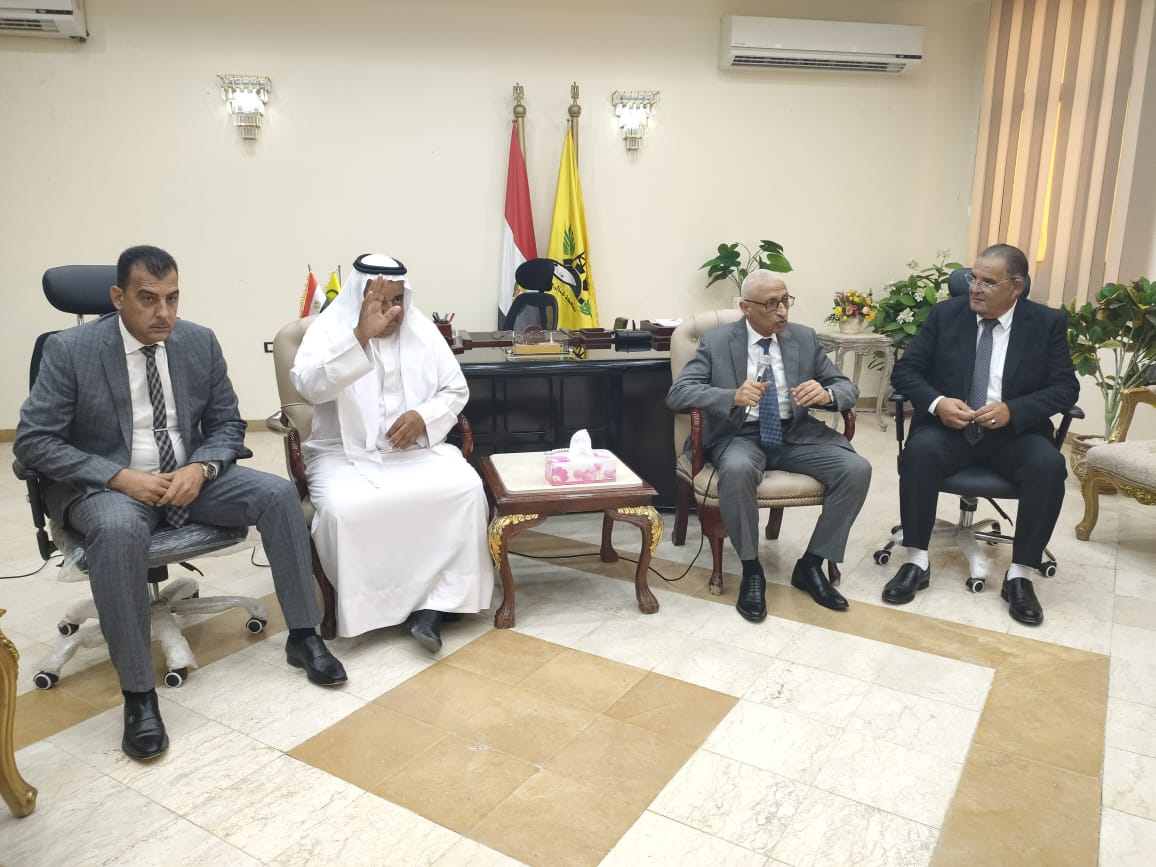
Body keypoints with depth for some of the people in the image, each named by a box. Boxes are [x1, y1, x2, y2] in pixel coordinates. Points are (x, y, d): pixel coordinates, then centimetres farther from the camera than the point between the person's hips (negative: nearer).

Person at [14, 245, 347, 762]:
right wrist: (120, 476, -23)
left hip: (189, 476, 4)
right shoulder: (70, 350, -10)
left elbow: (227, 425, 6)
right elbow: (33, 441, -10)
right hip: (104, 485, -3)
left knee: (278, 494, -18)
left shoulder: (200, 342, 0)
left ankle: (303, 636, -6)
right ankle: (138, 694, -26)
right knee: (120, 529, -38)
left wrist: (200, 468, -16)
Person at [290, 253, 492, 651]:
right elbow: (308, 387, -23)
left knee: (467, 488, -25)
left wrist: (424, 416, -11)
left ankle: (435, 603, -17)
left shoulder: (423, 330, 8)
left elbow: (456, 390, 11)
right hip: (346, 454, -2)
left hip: (417, 450, 3)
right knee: (342, 509, -34)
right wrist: (361, 336, -33)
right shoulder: (329, 329, -4)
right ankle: (365, 606, -10)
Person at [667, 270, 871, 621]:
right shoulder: (716, 341, -2)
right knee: (737, 470, -38)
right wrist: (733, 396, -30)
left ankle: (811, 565, -4)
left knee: (857, 469, -20)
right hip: (739, 436, -3)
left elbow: (848, 388, 7)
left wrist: (826, 394, -20)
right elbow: (678, 393, -12)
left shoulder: (805, 338, 7)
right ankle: (751, 570, -17)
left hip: (795, 435, 4)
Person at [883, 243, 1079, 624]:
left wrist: (1013, 410, -20)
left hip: (1014, 433, 1)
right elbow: (905, 371, 0)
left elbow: (1066, 387, -2)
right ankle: (916, 563, -21)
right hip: (950, 428, 0)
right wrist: (937, 403, -20)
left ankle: (1019, 575, -15)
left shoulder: (1048, 323, 2)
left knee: (1049, 465, -30)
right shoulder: (945, 314, 2)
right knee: (919, 450, -32)